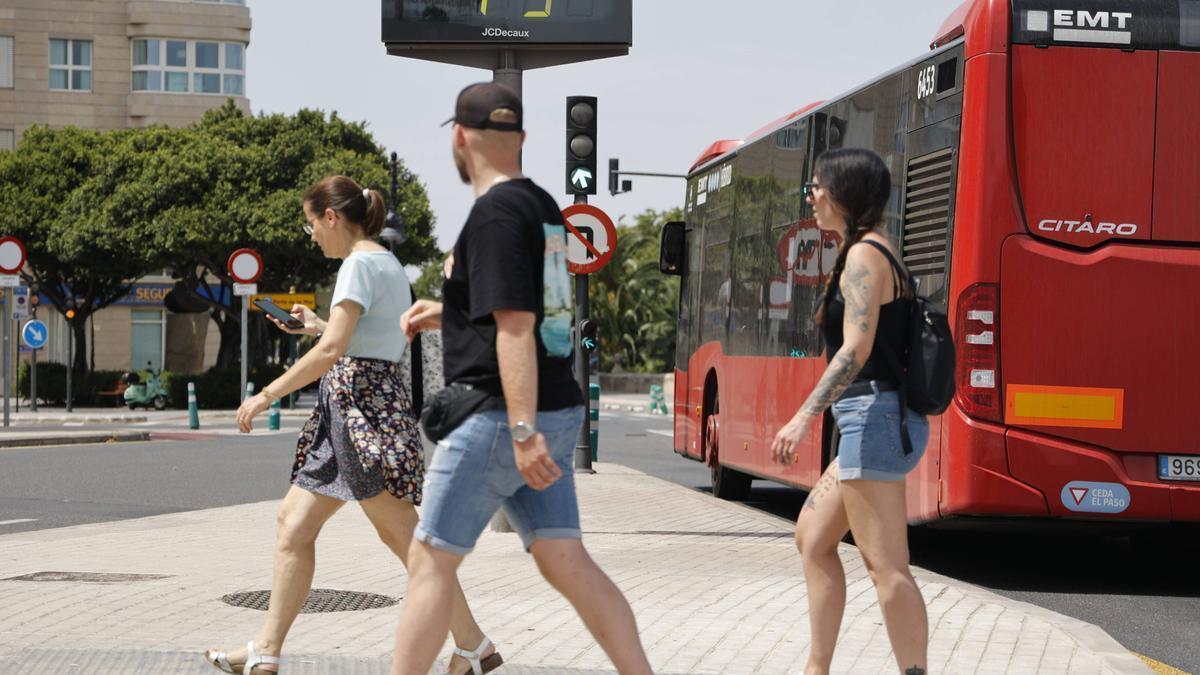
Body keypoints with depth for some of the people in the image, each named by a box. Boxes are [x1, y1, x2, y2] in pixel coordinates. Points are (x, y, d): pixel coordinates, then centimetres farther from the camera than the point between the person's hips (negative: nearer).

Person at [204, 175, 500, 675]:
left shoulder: (360, 264, -12)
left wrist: (266, 395, -15)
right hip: (346, 411, 11)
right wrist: (316, 325, 27)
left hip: (361, 404, -11)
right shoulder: (388, 264, 18)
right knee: (294, 523, 8)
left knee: (402, 533, -7)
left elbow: (332, 351, -19)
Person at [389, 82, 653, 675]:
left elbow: (515, 328, -22)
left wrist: (522, 431, -25)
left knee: (430, 562, 1)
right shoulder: (544, 208, 14)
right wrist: (446, 313, 29)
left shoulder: (495, 213, -14)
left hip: (500, 417, -9)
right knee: (566, 563, 6)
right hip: (557, 413, 9)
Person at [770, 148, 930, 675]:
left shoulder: (863, 256, -11)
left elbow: (856, 348, -22)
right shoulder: (876, 254, 18)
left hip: (873, 418, -11)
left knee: (885, 567, -11)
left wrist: (804, 417, -28)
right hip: (874, 422, 11)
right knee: (812, 538, 18)